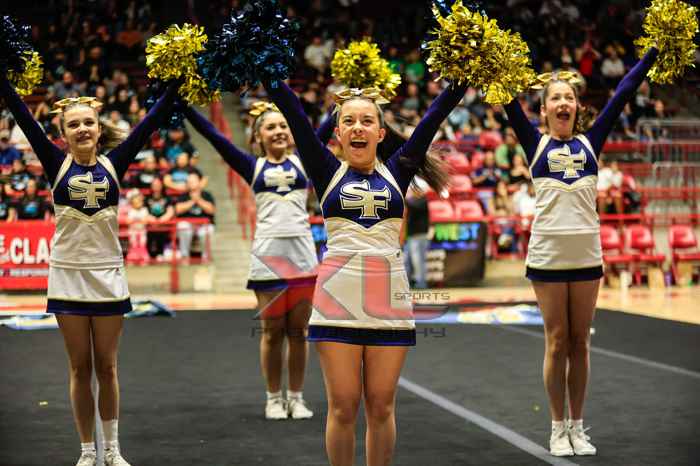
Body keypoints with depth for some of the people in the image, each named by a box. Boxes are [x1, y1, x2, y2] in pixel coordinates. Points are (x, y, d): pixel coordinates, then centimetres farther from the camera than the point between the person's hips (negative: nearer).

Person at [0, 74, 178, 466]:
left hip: (108, 276, 0)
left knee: (107, 368, 8)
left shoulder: (114, 163, 0)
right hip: (68, 276, 0)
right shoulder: (57, 164, -1)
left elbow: (152, 120, -4)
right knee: (80, 369, 6)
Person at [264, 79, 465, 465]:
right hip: (338, 297, -1)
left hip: (389, 297, 1)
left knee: (381, 406, 5)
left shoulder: (396, 172, 9)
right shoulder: (327, 172, 6)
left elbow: (435, 116, 7)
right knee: (343, 406, 1)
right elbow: (292, 110, 1)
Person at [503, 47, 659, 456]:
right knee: (557, 342, 2)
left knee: (580, 342, 7)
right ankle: (559, 429, 11)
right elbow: (510, 103, -3)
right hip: (548, 253, -2)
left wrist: (655, 51, 4)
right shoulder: (536, 143, 5)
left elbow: (623, 94, 6)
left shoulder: (590, 142, 9)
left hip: (586, 253, 2)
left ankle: (577, 427, 15)